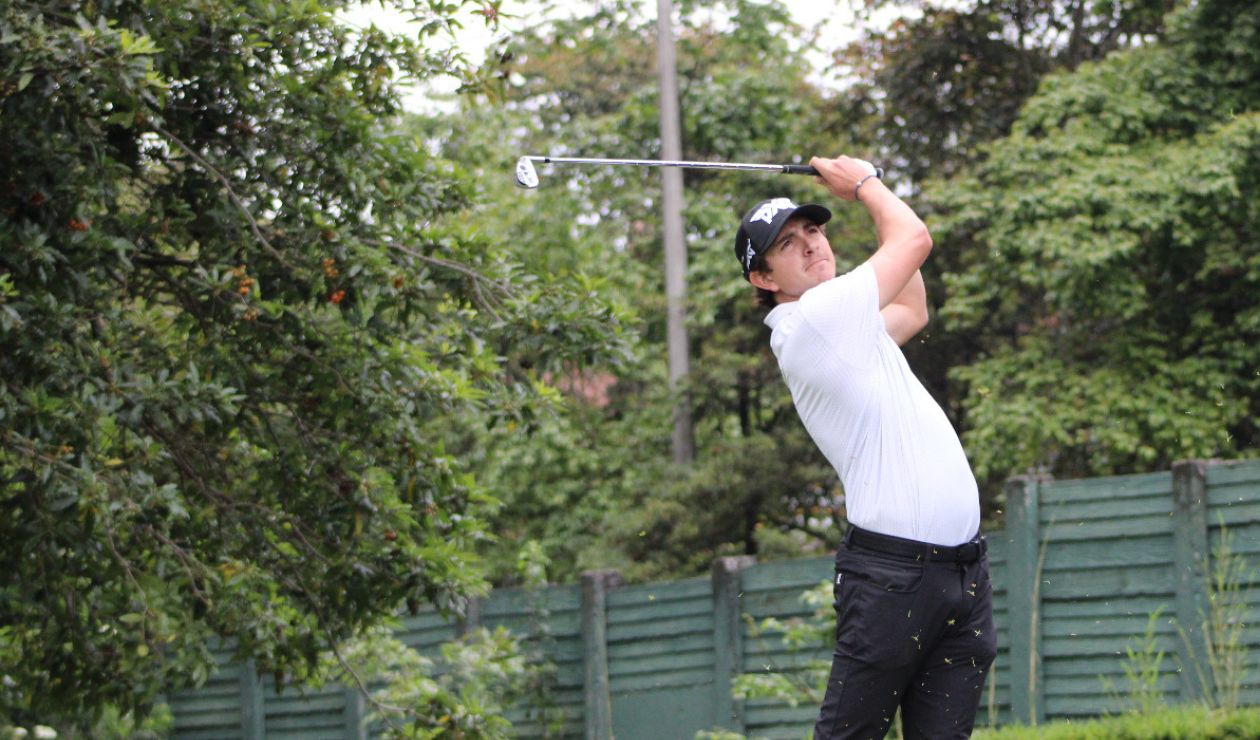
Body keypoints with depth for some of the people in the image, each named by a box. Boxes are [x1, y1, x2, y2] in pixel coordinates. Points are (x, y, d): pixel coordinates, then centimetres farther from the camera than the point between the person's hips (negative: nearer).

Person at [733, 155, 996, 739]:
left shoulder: (846, 322, 20)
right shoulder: (810, 319, -8)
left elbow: (914, 312, 39)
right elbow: (914, 239, -2)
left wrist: (872, 195, 35)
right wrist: (863, 183, 17)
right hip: (893, 575, -9)